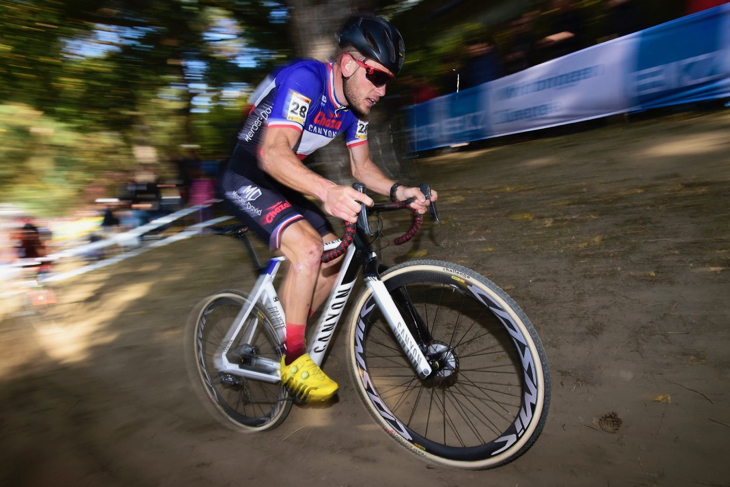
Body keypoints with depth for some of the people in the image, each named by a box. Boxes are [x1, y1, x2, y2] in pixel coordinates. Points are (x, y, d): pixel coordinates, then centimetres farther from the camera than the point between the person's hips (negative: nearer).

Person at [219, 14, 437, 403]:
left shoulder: (355, 105, -1)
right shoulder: (304, 78, -26)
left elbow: (361, 166, 4)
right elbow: (272, 152, -38)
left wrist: (397, 191, -15)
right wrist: (326, 190, -55)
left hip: (283, 184, 8)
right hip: (247, 179, -8)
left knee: (336, 258, 2)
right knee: (307, 249, -29)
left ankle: (285, 333, 19)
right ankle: (293, 359, -12)